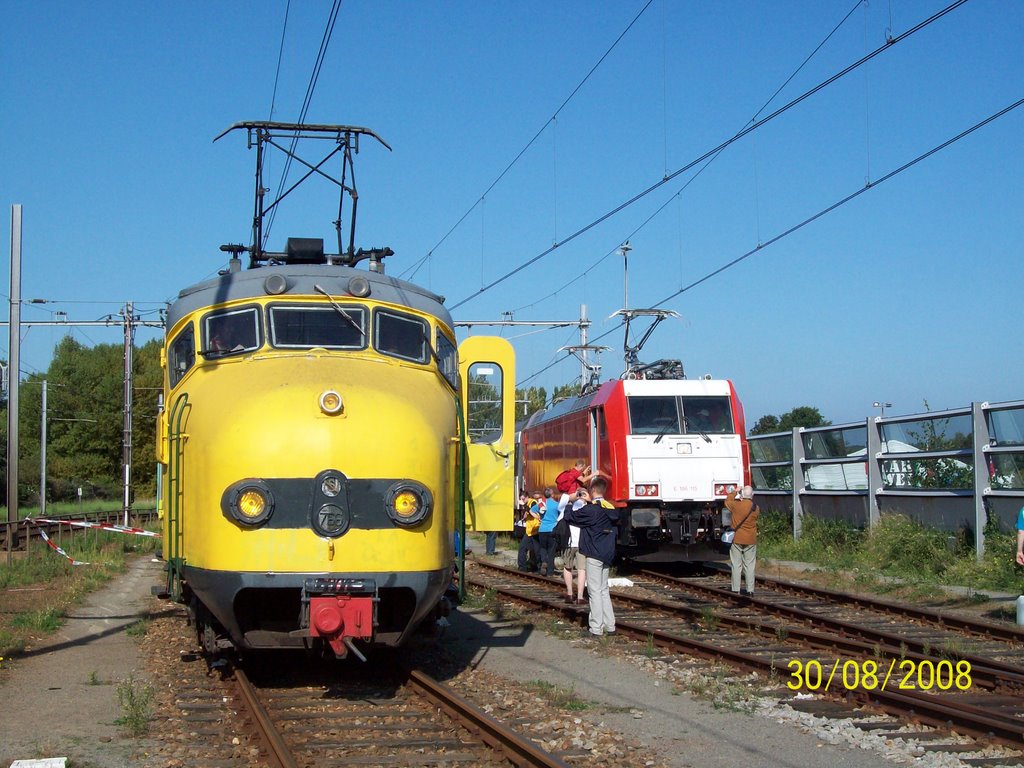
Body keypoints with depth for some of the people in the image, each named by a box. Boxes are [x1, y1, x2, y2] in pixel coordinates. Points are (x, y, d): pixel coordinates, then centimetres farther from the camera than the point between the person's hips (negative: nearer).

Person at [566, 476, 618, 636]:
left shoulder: (591, 510, -16)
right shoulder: (610, 509, 6)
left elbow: (572, 516, -9)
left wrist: (568, 506, 14)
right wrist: (589, 502, 26)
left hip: (594, 555, -7)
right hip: (607, 556, 7)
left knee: (595, 590, -4)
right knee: (604, 590, 15)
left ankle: (596, 628, -4)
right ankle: (610, 626, 14)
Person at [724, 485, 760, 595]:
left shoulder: (736, 505, -11)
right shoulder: (756, 508, -5)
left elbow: (727, 501, 8)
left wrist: (734, 492, 21)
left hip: (736, 539, -2)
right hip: (750, 540, 2)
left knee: (736, 565, 4)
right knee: (749, 565, 6)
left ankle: (735, 589, 5)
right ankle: (750, 589, 6)